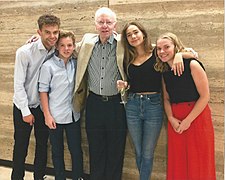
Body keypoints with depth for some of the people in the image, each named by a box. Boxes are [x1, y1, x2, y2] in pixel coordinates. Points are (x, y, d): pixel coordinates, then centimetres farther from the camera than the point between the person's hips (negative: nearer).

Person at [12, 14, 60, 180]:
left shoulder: (57, 51, -8)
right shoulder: (25, 52, -18)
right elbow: (18, 84, -15)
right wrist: (26, 111, -12)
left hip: (43, 106, 4)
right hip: (24, 107, -3)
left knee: (43, 144, 14)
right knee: (21, 147, 6)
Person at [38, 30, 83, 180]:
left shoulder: (75, 64, 2)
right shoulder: (48, 66, -10)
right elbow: (43, 91, -7)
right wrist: (47, 115, -10)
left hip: (73, 115, 3)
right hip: (55, 116, -3)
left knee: (76, 150, 9)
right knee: (57, 151, 11)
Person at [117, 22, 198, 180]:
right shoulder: (128, 59, 8)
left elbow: (193, 54, -4)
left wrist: (179, 54, -25)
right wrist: (124, 85, -4)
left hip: (154, 105, -3)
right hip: (132, 106, 4)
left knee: (148, 153, 4)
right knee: (138, 152, 14)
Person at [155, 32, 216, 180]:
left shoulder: (192, 65, -11)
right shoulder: (164, 71, 7)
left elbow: (205, 96, -13)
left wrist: (188, 120, -13)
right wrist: (171, 118, -5)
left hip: (196, 116, -5)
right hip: (175, 119, 5)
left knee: (198, 163, 3)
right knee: (177, 161, 12)